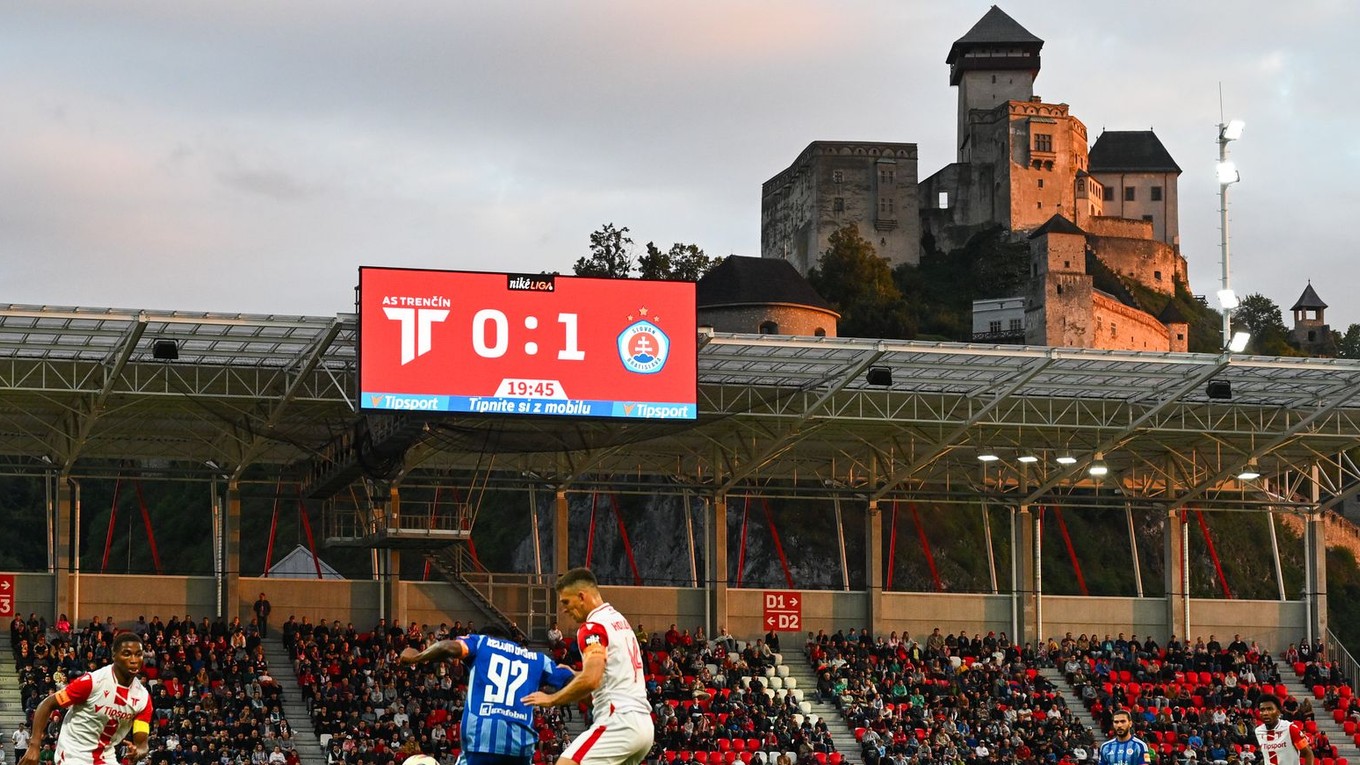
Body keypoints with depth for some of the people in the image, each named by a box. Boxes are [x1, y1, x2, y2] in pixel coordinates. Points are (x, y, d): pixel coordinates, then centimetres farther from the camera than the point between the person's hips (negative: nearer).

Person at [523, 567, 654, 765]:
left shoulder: (593, 626, -9)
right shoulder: (619, 621, 20)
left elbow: (590, 681, -20)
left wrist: (551, 699, -9)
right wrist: (575, 676, 27)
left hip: (618, 722, -10)